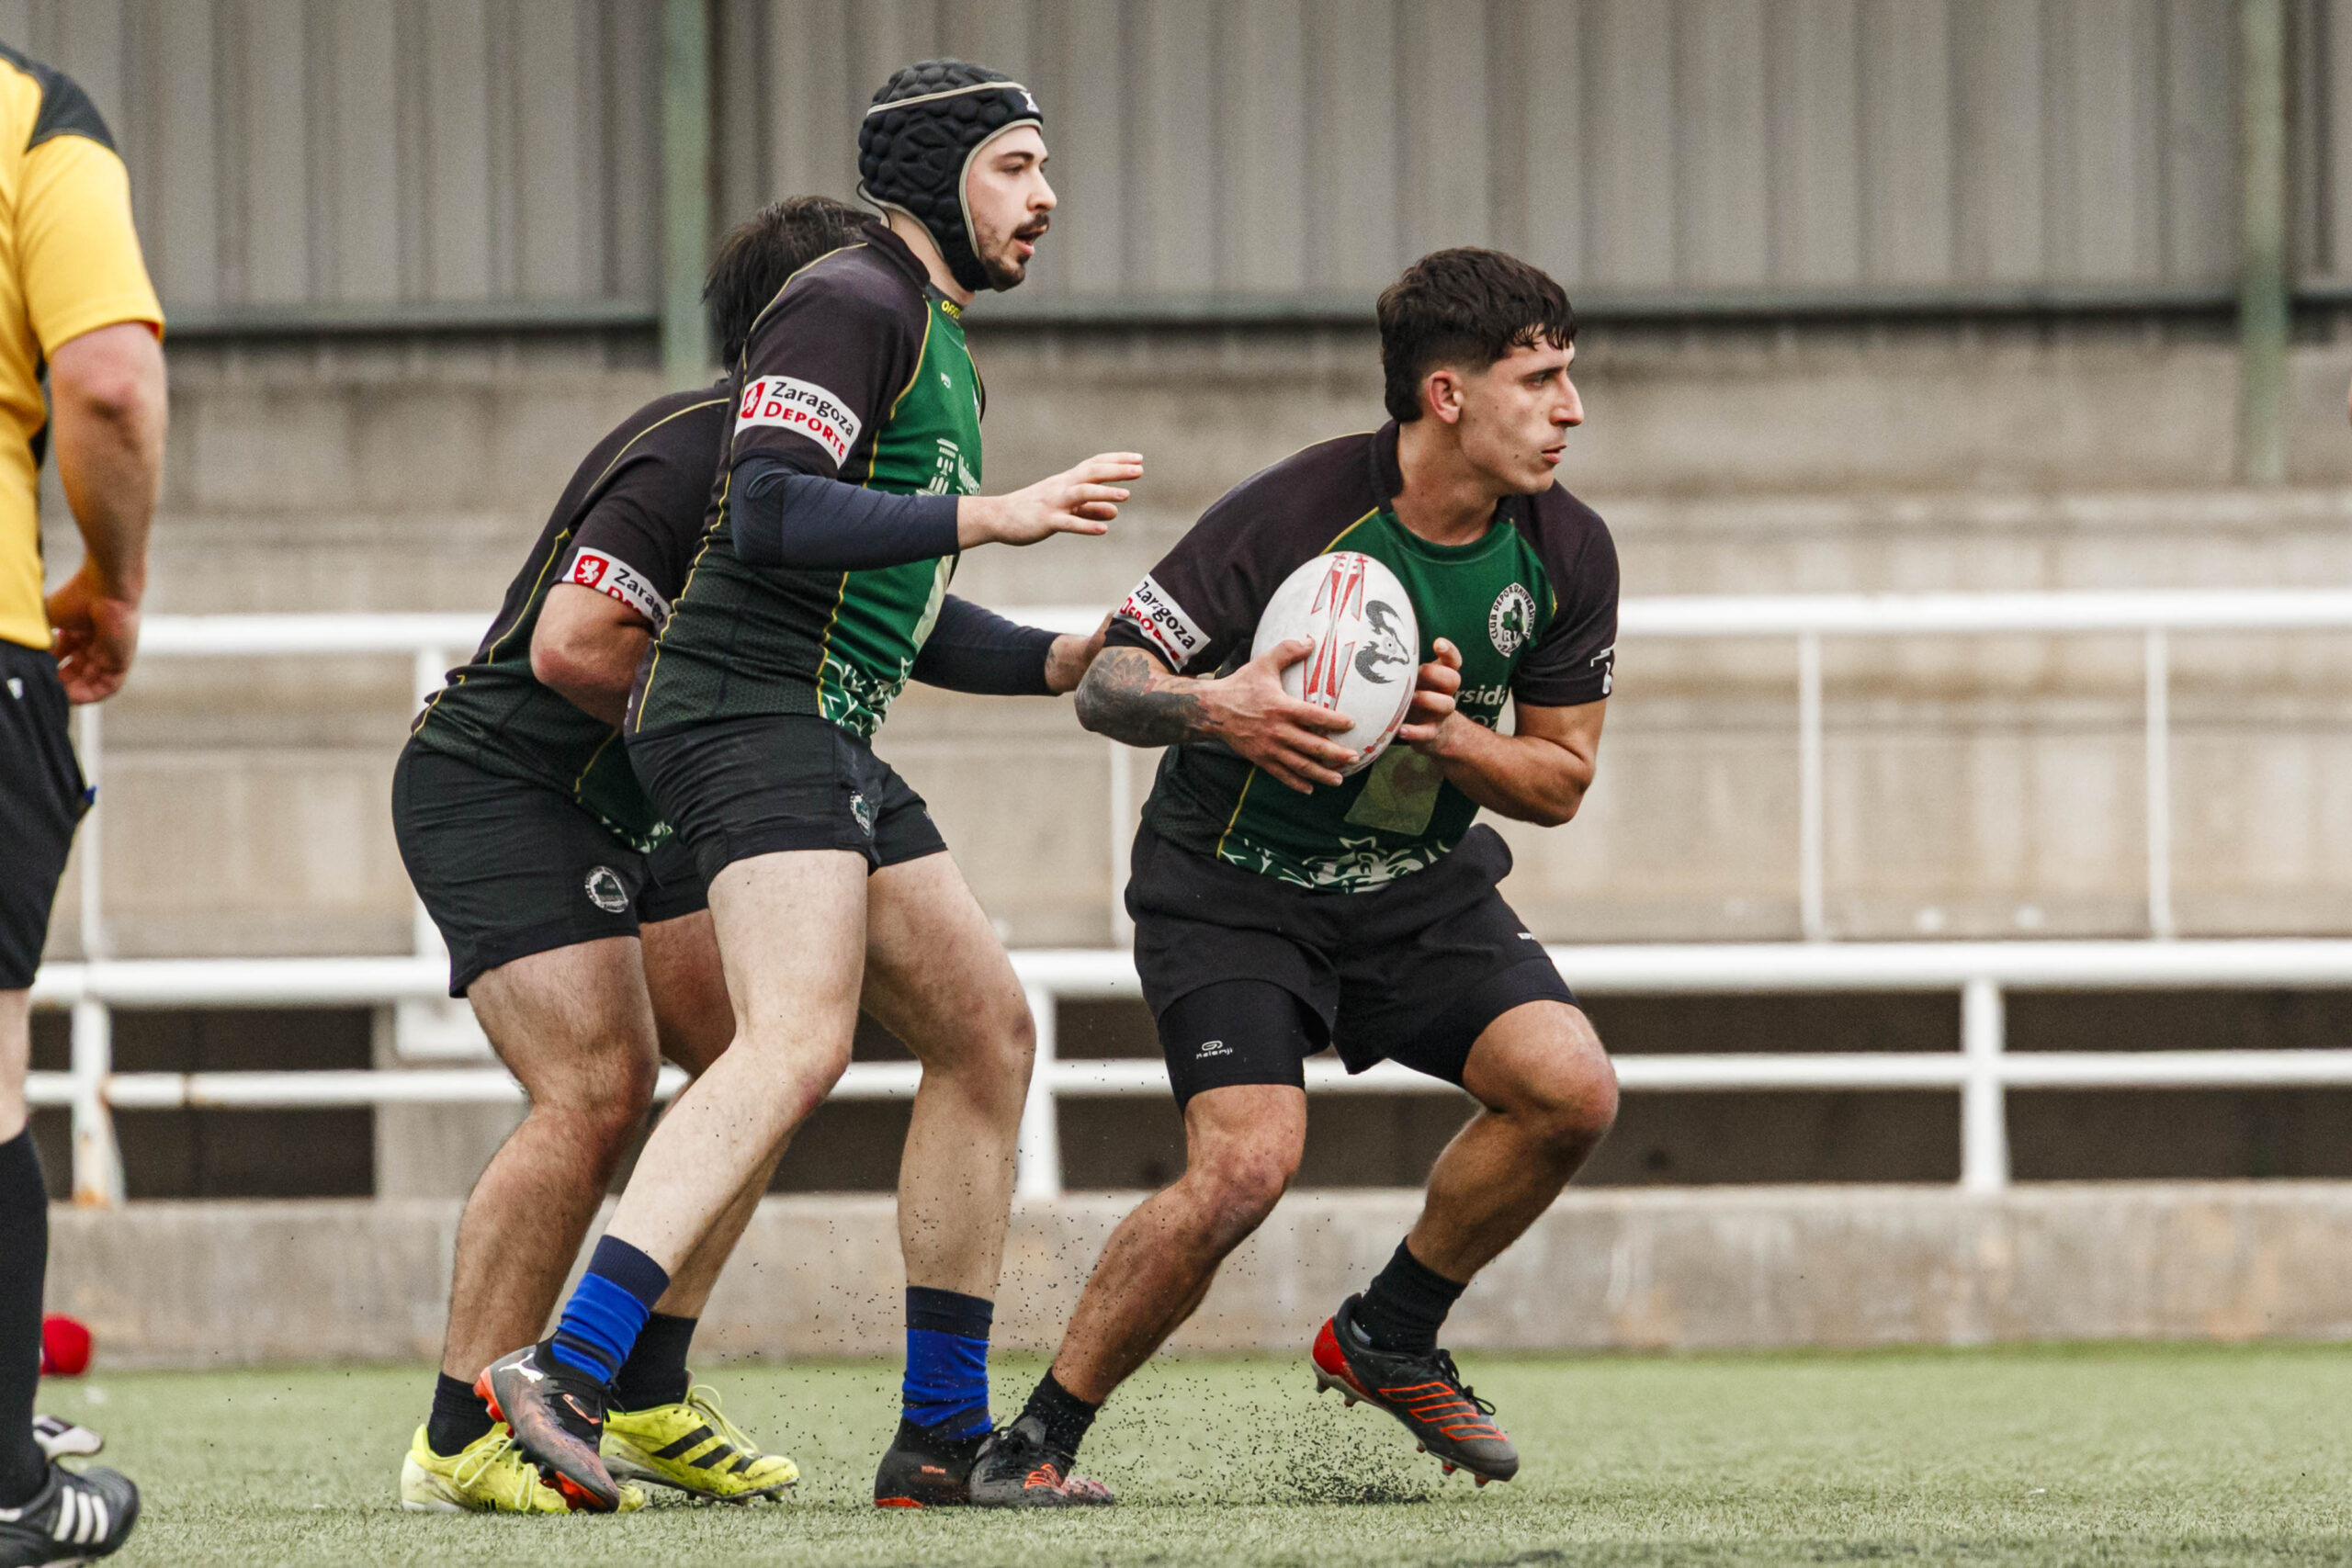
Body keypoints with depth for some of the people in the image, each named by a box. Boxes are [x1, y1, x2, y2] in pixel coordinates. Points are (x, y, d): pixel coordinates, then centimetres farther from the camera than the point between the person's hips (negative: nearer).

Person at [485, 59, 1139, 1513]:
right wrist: (993, 512, -22)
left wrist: (1062, 660, 16)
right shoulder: (852, 304, -8)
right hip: (751, 704, -11)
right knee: (797, 1045, -25)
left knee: (986, 1033, 11)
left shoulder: (940, 346, 24)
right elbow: (771, 517, -22)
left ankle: (944, 1434, 14)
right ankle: (568, 1372, -36)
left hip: (829, 739, 11)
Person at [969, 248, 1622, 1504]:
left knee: (1571, 1089, -17)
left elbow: (1560, 779, 1)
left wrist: (1451, 738, -21)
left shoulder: (1567, 552, -8)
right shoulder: (1290, 516, -23)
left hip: (1422, 883, 5)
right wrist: (1213, 709, -40)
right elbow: (1104, 686, -18)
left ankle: (1388, 1341, 8)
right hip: (1232, 883, -5)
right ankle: (1039, 1437, -6)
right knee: (1246, 1164, -24)